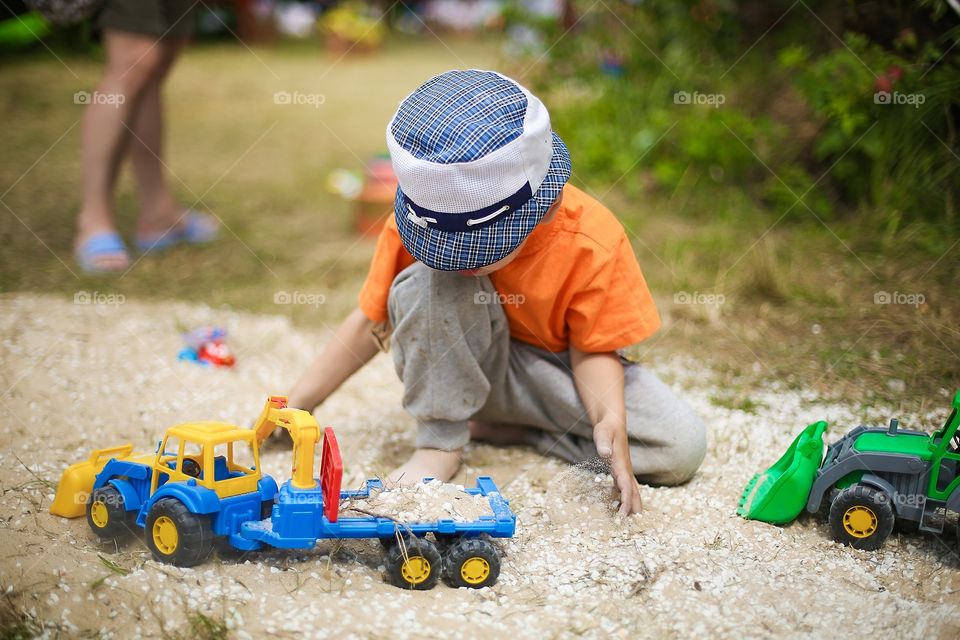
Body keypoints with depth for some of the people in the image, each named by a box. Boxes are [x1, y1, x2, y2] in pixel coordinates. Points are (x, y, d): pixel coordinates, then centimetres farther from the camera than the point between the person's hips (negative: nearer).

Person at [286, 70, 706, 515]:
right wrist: (297, 404, -8)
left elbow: (594, 348, -17)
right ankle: (439, 443, -16)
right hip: (460, 371, 0)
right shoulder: (413, 226, -22)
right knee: (426, 283, -32)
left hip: (554, 372, 1)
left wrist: (611, 420, -36)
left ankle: (503, 430, -8)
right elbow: (370, 321, -9)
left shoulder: (593, 242, -26)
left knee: (682, 449, -21)